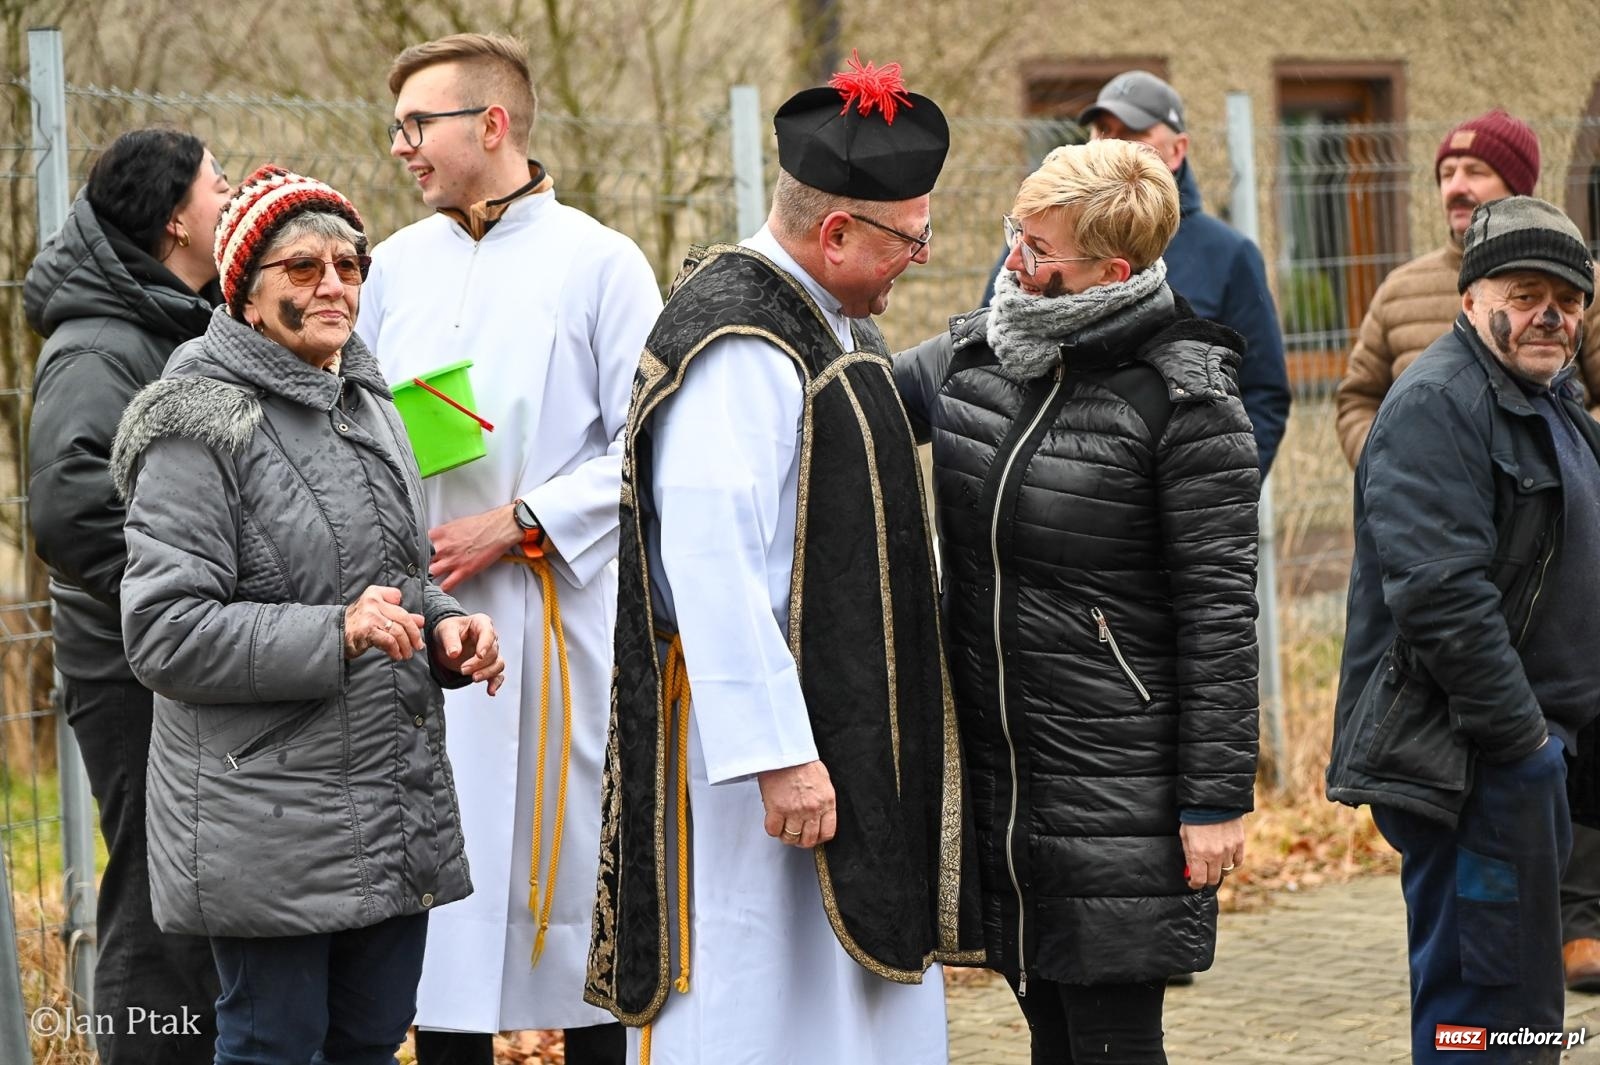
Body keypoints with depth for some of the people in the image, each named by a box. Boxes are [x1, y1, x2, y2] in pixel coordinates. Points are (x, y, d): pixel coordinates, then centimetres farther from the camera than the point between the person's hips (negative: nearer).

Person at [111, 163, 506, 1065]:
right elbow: (164, 634, -17)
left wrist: (446, 630, 4)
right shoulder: (202, 428, -11)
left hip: (397, 812, 8)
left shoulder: (369, 407, 15)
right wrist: (335, 634, -25)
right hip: (268, 823, -7)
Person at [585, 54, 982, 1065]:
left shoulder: (832, 325, 12)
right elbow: (712, 568, -26)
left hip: (851, 711, 10)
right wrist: (780, 756, -27)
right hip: (758, 720, -10)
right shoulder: (739, 346, -21)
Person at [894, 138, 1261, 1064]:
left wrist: (1217, 800, -14)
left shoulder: (1185, 398, -13)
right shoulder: (975, 353, 5)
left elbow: (1219, 612, -13)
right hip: (996, 771, 7)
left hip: (1117, 785, -6)